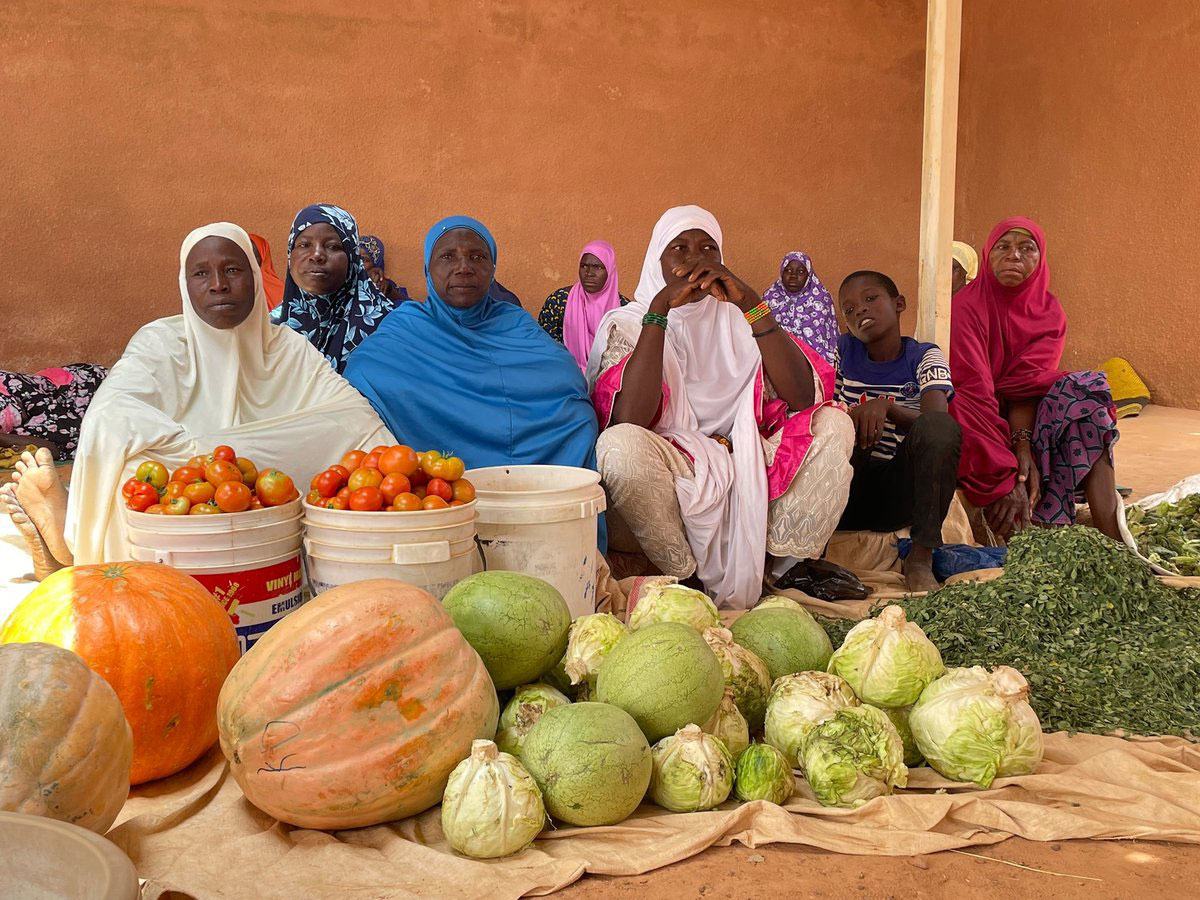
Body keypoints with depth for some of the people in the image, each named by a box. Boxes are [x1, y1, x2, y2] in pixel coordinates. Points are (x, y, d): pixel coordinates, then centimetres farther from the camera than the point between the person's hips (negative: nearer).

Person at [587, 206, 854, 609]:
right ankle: (684, 576, -14)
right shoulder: (625, 324, 3)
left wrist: (750, 302, -12)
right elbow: (629, 419, -19)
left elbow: (802, 397, -5)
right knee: (621, 445, -33)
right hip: (669, 480, -3)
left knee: (832, 422, -11)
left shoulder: (736, 319, 12)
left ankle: (789, 563, -7)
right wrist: (660, 308, -18)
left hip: (745, 477, 4)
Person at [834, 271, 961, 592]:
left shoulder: (924, 357, -1)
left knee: (940, 428, -28)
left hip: (901, 493, -1)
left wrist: (886, 407, -33)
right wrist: (848, 420, -25)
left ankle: (921, 557, -22)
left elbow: (938, 426, -17)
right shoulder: (842, 352, 5)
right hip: (846, 494, 1)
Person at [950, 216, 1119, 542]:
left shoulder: (1049, 313, 3)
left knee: (1089, 404, -19)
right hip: (978, 427, -4)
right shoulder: (967, 305, -13)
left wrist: (1023, 447, -30)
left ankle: (1113, 543, -27)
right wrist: (1004, 479, -33)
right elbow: (974, 390, -24)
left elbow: (1028, 383, -10)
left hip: (1022, 426, 4)